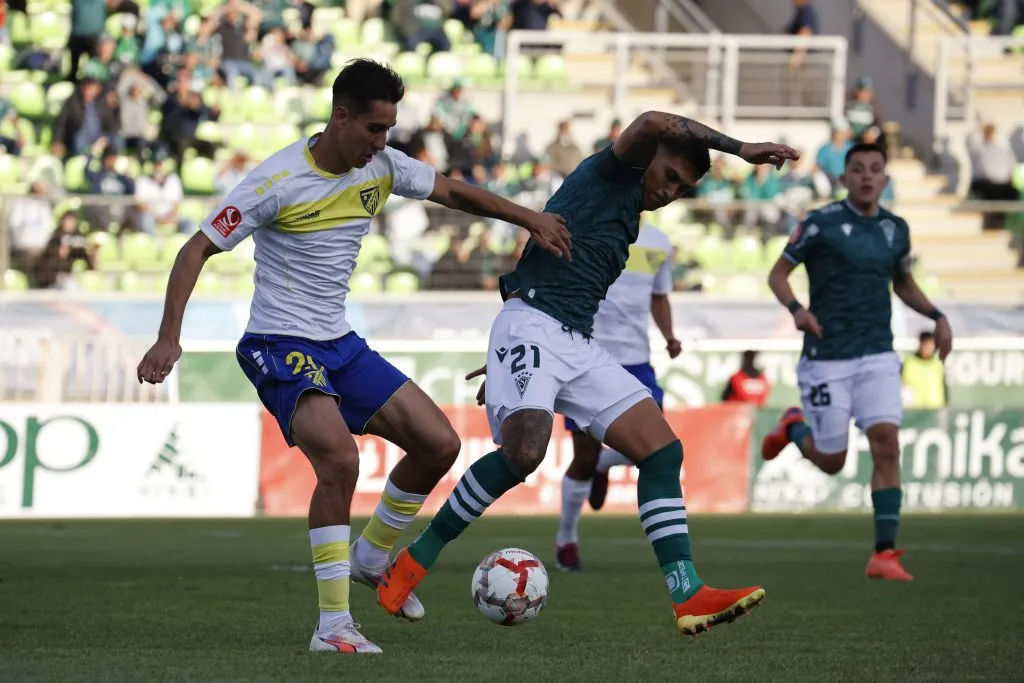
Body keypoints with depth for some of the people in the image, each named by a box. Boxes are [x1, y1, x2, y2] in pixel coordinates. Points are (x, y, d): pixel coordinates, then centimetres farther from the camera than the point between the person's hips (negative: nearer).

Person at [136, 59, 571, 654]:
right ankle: (333, 625, -22)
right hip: (280, 346, -8)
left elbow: (452, 192, 15)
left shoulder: (382, 167, 0)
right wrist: (170, 338, -24)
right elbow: (198, 249, -15)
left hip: (342, 345, 8)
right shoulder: (281, 181, -18)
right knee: (340, 458, -29)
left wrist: (532, 220, 3)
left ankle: (371, 559, 25)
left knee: (439, 443, 3)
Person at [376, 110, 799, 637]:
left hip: (579, 346, 9)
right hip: (531, 325, -9)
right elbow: (653, 124, -18)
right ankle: (414, 561, -13)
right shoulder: (609, 173, 2)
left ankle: (686, 596, -10)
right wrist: (739, 149, -16)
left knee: (663, 450, -3)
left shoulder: (627, 219, 26)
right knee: (524, 451, -29)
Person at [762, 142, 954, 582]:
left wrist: (937, 316, 8)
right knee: (831, 461, 4)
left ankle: (884, 553, -10)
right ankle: (794, 429, 39)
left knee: (887, 446, -13)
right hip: (827, 359, -3)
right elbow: (777, 273, -2)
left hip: (877, 357, 3)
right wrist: (796, 309, -22)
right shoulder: (821, 224, -7)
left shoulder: (896, 229, 8)